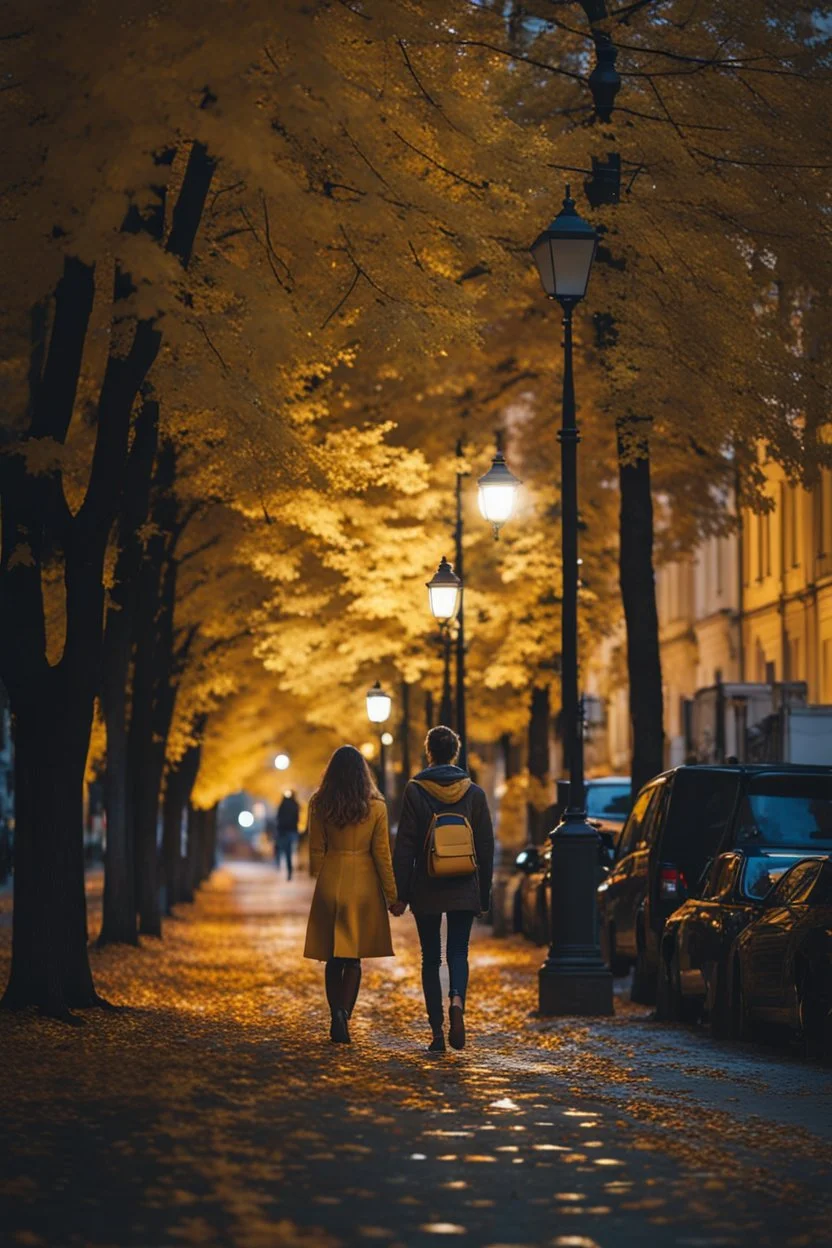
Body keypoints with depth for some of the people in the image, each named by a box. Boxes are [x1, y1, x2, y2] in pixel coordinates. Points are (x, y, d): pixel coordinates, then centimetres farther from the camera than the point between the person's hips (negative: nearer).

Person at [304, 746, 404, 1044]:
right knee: (353, 957, 4)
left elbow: (316, 851, 3)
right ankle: (344, 1016, -13)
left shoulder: (319, 805, -1)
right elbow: (382, 854, -2)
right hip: (364, 884, -1)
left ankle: (337, 1015, 2)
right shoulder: (376, 806, -4)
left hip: (330, 882, 1)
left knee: (333, 957, 11)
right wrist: (393, 896, 4)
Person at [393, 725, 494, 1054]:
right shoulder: (474, 793, 1)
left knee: (431, 958, 8)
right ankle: (457, 1002, -21)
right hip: (464, 890, 1)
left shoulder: (415, 791, -6)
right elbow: (486, 847, 4)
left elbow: (405, 845, -7)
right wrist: (484, 894, 11)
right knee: (458, 952, 9)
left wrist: (400, 892, -2)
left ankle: (437, 1032, 5)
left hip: (427, 890, -1)